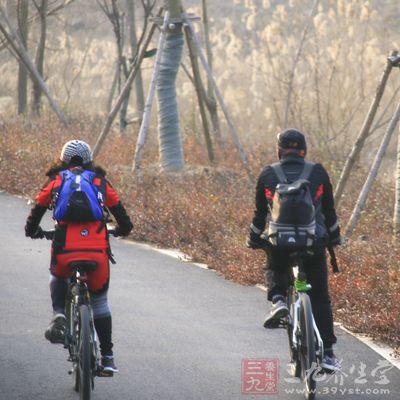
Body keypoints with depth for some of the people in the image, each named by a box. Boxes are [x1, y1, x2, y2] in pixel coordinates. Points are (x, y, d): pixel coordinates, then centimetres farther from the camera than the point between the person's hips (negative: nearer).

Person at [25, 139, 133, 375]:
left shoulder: (55, 181, 15)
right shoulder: (100, 182, 17)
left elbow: (38, 208, 18)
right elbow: (119, 210, 18)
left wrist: (33, 230, 39)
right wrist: (124, 229, 40)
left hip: (64, 251, 0)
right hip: (98, 252, 0)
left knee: (58, 277, 35)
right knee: (99, 300, 20)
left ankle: (59, 315, 8)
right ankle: (107, 357, 16)